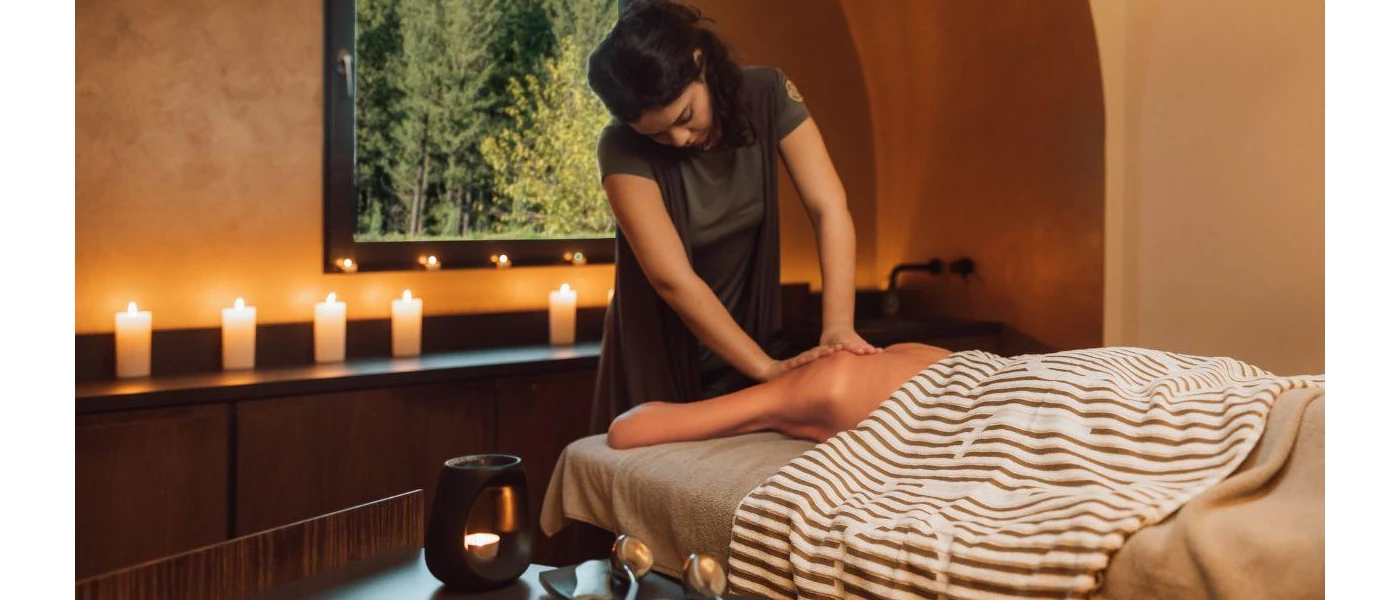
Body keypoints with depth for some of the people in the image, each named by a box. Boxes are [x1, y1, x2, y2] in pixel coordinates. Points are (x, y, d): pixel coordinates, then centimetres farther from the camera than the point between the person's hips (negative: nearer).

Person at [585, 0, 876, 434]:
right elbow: (671, 277, -29)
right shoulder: (623, 150, -23)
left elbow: (830, 209, -19)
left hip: (748, 334, 3)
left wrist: (837, 327, -31)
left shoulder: (768, 95, -15)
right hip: (663, 354, -3)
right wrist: (767, 368, -32)